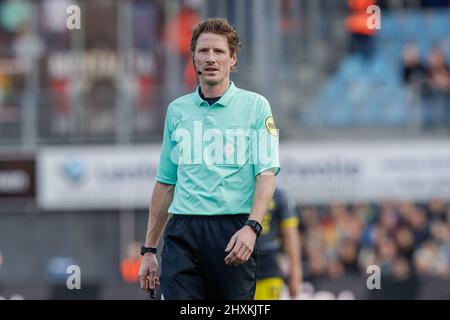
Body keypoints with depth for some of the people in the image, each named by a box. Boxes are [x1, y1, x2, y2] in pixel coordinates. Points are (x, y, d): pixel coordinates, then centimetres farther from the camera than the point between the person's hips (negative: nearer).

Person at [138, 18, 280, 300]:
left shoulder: (255, 106, 4)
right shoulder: (177, 110, 15)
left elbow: (267, 173, -5)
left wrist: (251, 227, -20)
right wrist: (149, 249, 15)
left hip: (233, 232, -2)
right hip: (182, 232, 2)